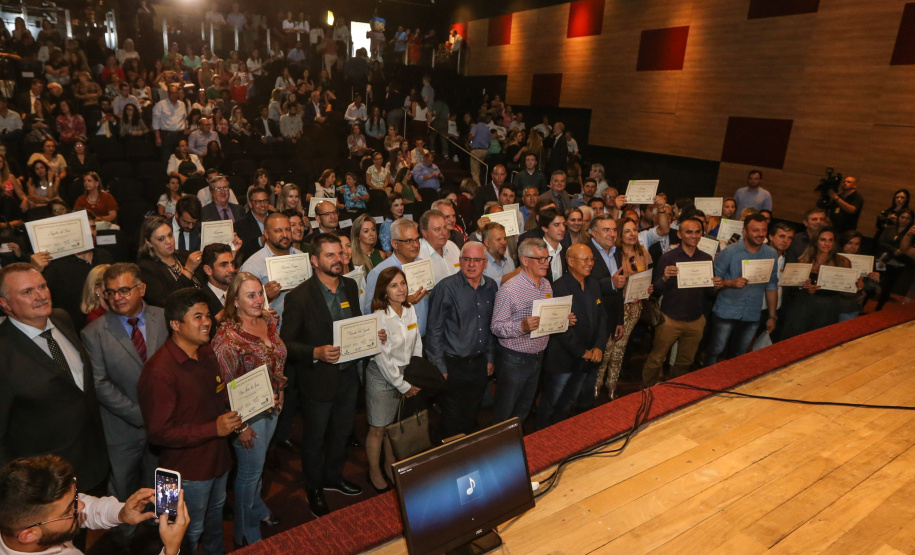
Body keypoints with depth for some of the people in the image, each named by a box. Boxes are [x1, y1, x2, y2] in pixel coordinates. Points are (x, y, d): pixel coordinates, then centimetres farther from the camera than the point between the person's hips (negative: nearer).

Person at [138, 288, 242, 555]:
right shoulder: (159, 371, -28)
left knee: (215, 511, 30)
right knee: (191, 532, 13)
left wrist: (234, 422, -2)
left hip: (218, 457, 8)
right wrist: (214, 429, -29)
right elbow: (158, 433, -26)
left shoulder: (207, 352, -1)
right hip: (188, 469, -8)